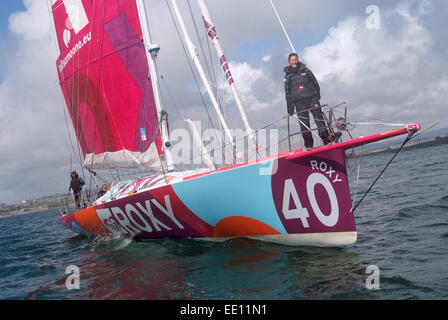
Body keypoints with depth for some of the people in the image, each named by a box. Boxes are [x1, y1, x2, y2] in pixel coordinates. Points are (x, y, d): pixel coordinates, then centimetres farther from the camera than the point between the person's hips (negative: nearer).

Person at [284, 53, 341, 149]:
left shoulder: (305, 70, 12)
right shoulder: (288, 76, 8)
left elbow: (315, 82, 13)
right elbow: (288, 93, 7)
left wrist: (317, 94, 2)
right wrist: (290, 109, 2)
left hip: (312, 97, 1)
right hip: (299, 101, -1)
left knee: (318, 116, -11)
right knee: (304, 123, -1)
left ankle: (326, 137, -15)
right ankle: (309, 145, 2)